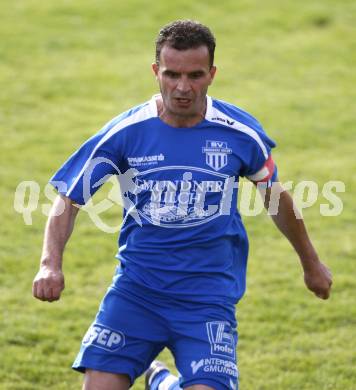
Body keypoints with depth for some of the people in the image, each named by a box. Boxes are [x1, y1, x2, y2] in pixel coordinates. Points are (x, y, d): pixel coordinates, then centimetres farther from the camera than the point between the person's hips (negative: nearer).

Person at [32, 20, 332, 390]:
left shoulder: (240, 133, -5)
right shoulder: (126, 132, -7)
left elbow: (275, 196, 13)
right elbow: (69, 199, 1)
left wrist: (311, 263, 24)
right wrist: (50, 265, -15)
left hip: (209, 295, -1)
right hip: (136, 287, 1)